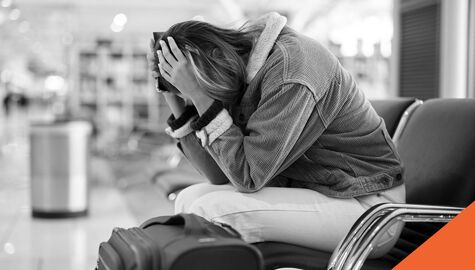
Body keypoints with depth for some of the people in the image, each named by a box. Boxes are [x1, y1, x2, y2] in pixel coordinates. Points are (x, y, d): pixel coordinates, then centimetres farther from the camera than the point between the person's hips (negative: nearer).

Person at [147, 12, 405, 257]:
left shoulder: (291, 78, -24)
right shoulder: (243, 66, 1)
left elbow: (247, 176, -22)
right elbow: (222, 176, 1)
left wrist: (198, 95, -23)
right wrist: (177, 108, -7)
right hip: (307, 191, 9)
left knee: (210, 212, -22)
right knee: (189, 199, -2)